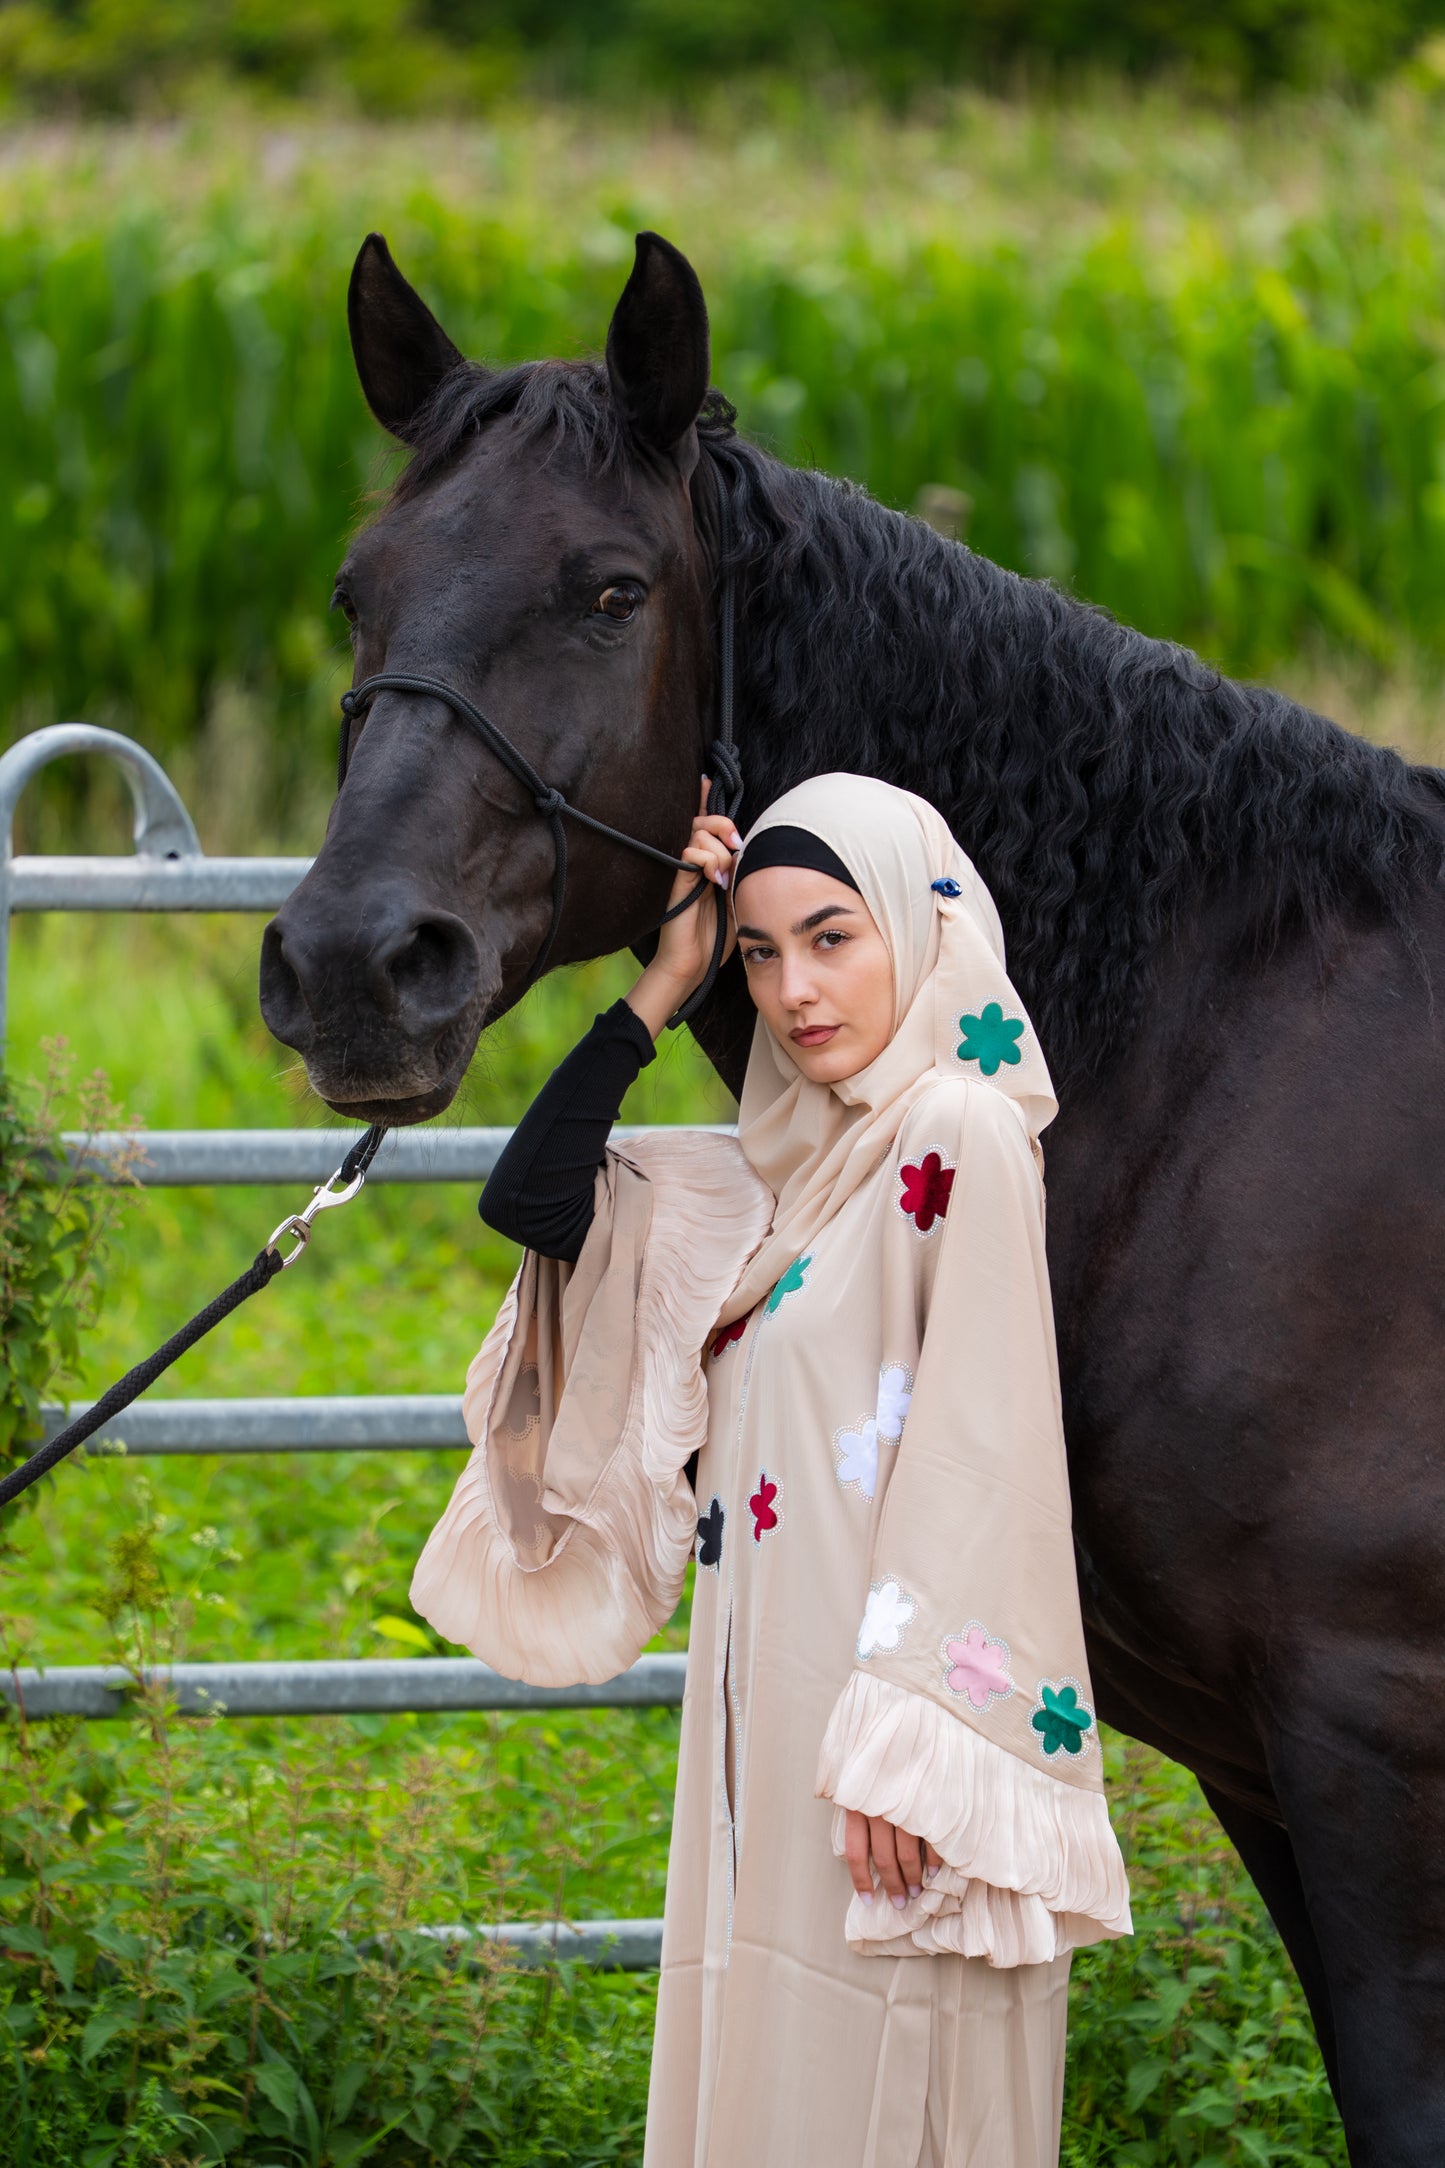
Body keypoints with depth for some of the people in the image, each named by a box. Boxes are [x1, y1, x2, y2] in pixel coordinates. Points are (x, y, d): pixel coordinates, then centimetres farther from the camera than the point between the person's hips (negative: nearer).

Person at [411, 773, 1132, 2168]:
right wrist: (664, 988, 8)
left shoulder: (960, 1139, -12)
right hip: (767, 1709, 9)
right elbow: (533, 1199, 15)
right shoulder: (782, 1171, 14)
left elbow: (977, 1456, -17)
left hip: (885, 1686, -9)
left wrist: (911, 1749, -22)